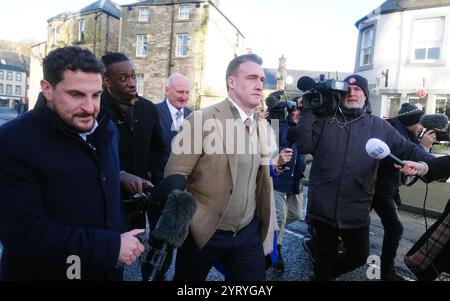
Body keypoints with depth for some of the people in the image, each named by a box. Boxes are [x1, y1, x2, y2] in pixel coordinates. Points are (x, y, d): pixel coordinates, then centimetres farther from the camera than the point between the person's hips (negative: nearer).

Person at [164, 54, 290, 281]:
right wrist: (193, 217, -14)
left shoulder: (263, 126, 4)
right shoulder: (202, 120, -15)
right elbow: (174, 175, -13)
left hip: (248, 232, 5)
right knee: (188, 277, 18)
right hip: (204, 232, -4)